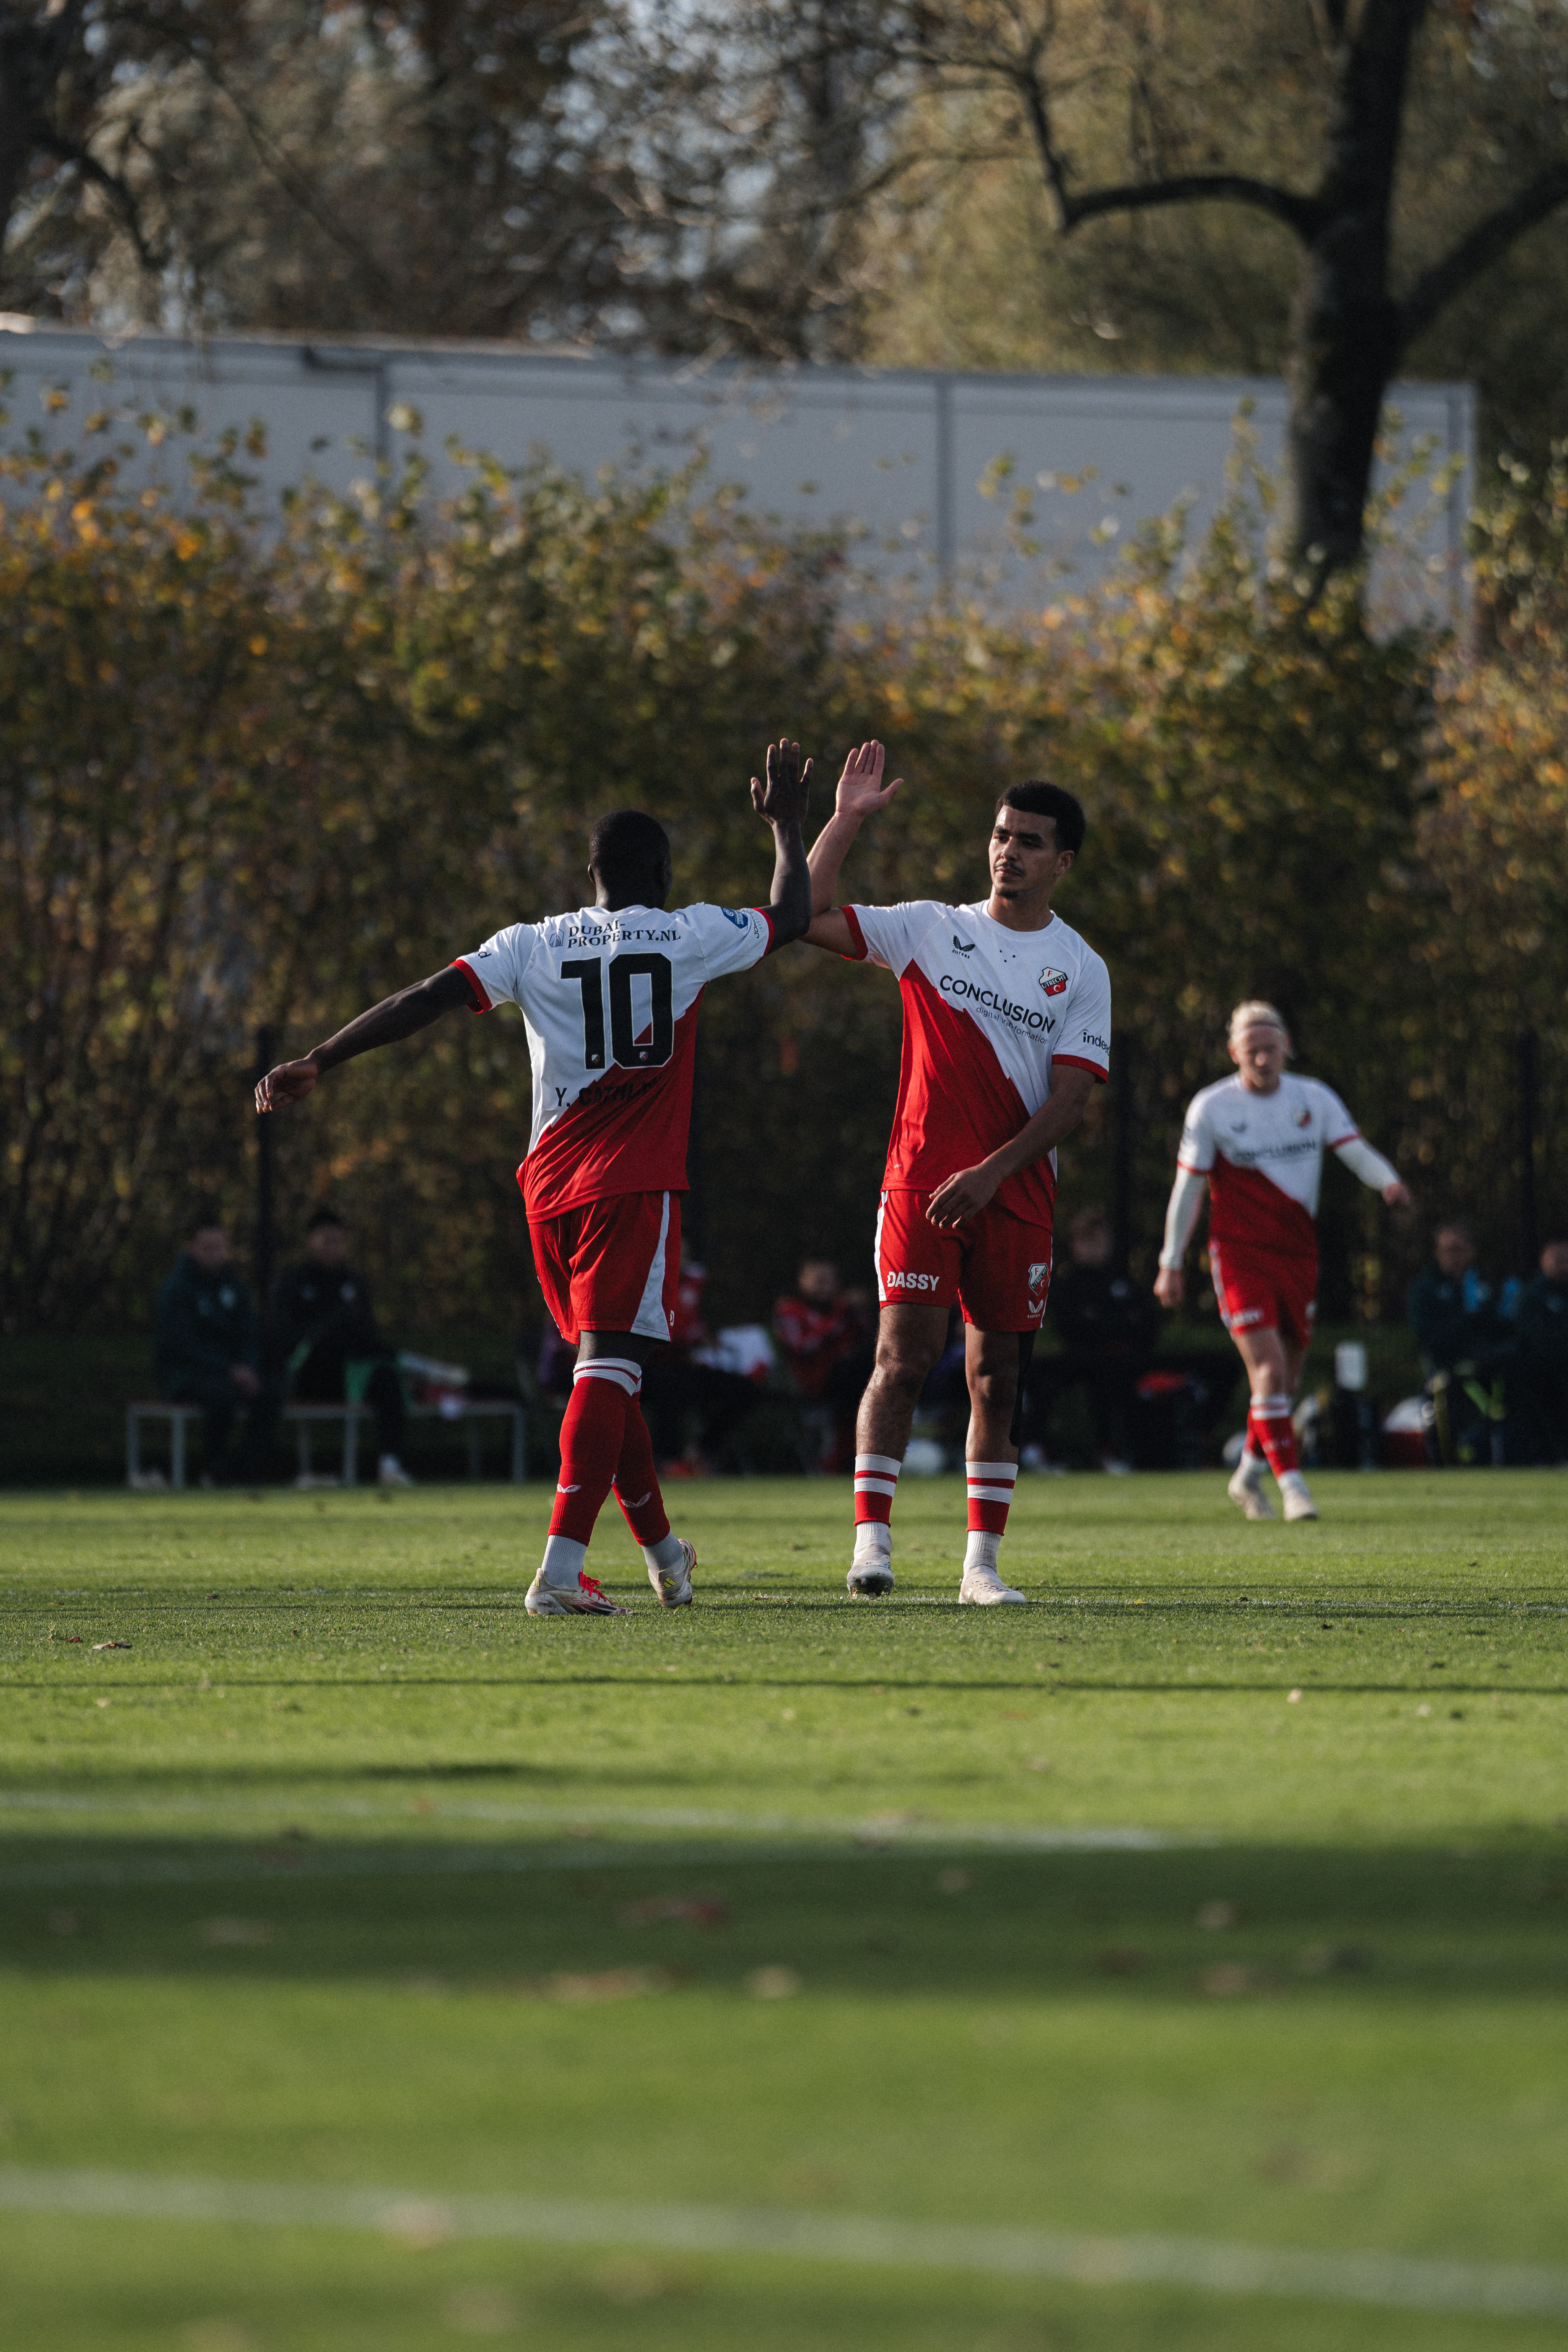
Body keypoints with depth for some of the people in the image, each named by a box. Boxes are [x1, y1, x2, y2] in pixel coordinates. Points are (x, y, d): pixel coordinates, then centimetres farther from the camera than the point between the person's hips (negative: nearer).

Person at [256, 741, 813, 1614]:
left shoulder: (533, 946, 6)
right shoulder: (686, 937, 1)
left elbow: (425, 1001, -2)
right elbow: (792, 916, 17)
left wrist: (317, 1065, -1)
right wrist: (788, 825, 34)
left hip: (552, 1190, 4)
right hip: (635, 1189, -4)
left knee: (607, 1368, 18)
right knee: (610, 1368, -12)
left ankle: (664, 1552, 32)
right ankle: (562, 1569, -25)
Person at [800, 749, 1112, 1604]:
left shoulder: (1080, 970, 4)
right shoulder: (931, 929, 7)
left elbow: (1070, 1098, -3)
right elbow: (810, 917, 2)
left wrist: (991, 1173, -14)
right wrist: (846, 820, -5)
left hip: (1017, 1198, 1)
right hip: (919, 1180, -1)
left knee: (998, 1378, 5)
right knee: (904, 1355, -12)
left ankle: (983, 1563, 10)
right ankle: (870, 1539, -13)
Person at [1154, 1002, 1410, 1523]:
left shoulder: (1315, 1099, 3)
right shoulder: (1211, 1108, -5)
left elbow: (1356, 1152, -6)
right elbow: (1187, 1187, 0)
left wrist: (1388, 1182, -28)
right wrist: (1171, 1264, 1)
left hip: (1298, 1255, 4)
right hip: (1240, 1256, -4)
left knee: (1286, 1377, 10)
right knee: (1268, 1368, -18)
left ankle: (1249, 1476, 31)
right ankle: (1291, 1483, -16)